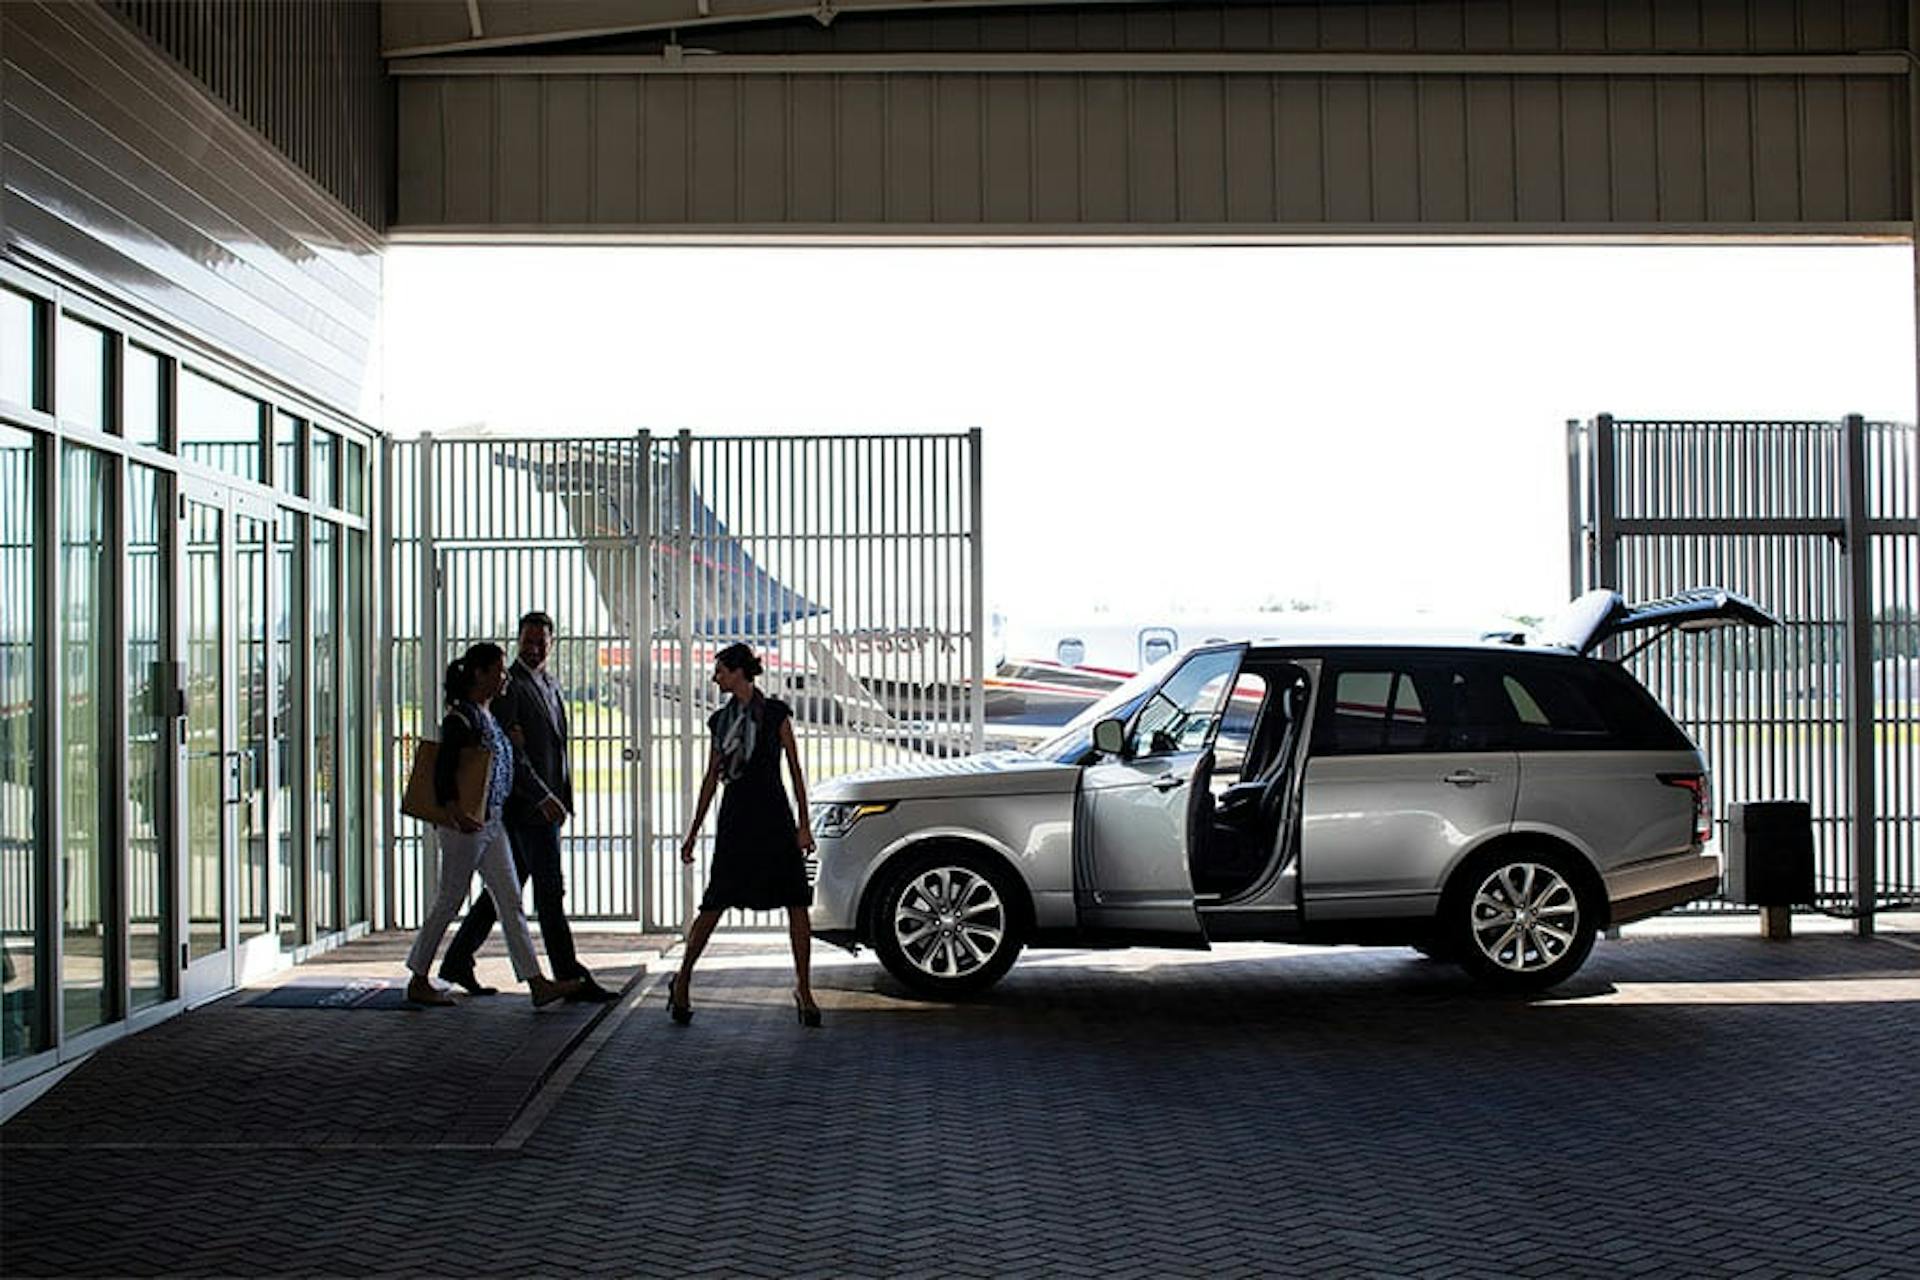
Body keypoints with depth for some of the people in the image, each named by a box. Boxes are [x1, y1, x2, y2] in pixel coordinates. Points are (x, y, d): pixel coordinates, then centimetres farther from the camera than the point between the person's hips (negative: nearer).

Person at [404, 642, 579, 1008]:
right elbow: (443, 773, -23)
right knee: (449, 902, 2)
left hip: (491, 823, 9)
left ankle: (537, 984, 1)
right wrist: (456, 814, -37)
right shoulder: (461, 718, -15)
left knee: (510, 901, 4)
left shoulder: (488, 714, 13)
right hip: (465, 824, -9)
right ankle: (418, 981, 15)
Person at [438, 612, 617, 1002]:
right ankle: (570, 978, -2)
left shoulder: (550, 684, 17)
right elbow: (509, 753, -18)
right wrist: (542, 797, -22)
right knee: (549, 891, -5)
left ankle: (457, 962, 21)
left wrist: (564, 796, 3)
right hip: (526, 805, -9)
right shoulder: (509, 685, -11)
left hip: (545, 803, 9)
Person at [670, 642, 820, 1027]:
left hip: (775, 816, -2)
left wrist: (804, 824, -7)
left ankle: (804, 991, 3)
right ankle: (682, 981, 13)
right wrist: (694, 832, 14)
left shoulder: (775, 713, -1)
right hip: (735, 818, 2)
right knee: (714, 905, 0)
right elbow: (711, 776, 15)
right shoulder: (720, 720, 10)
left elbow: (795, 769, -1)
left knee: (796, 903, -4)